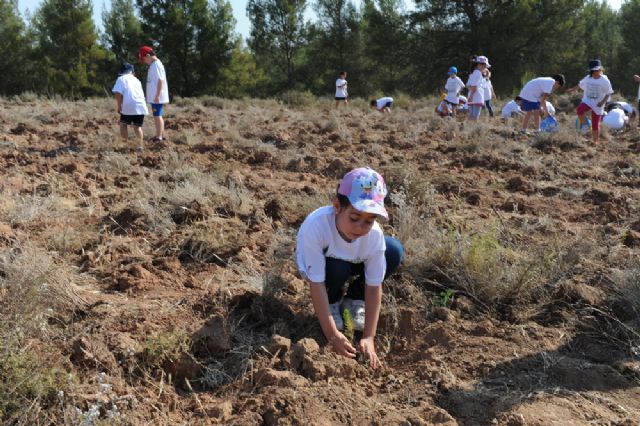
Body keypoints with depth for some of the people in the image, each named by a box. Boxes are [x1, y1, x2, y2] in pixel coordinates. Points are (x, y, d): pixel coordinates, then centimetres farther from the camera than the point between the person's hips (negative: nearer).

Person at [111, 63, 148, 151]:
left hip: (128, 107, -4)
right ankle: (141, 145, 3)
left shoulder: (121, 79, 5)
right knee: (137, 126, 14)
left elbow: (118, 94, -8)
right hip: (141, 107, 4)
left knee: (123, 123, 12)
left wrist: (118, 107, -3)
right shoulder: (136, 80, 22)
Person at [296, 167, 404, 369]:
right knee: (336, 269, -36)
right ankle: (332, 302, 0)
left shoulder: (374, 234, -30)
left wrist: (368, 337, -25)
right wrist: (332, 335, -35)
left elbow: (374, 287, -22)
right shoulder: (316, 225, -41)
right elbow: (316, 284, -36)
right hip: (317, 263, -3)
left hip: (353, 261, 3)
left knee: (394, 252, -19)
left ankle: (353, 301, 2)